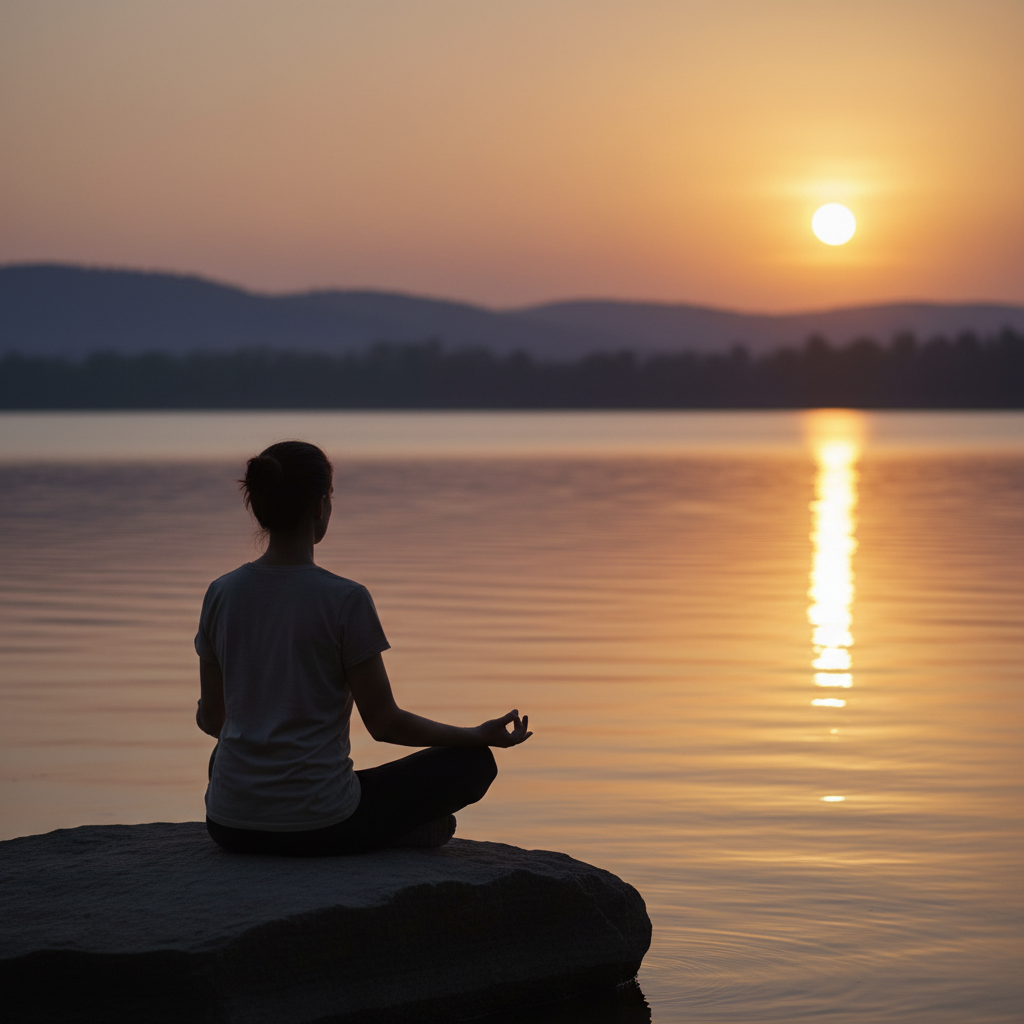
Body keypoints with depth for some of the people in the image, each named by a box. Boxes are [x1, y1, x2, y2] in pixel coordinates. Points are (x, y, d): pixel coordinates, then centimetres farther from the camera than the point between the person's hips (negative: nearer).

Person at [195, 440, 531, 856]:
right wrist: (481, 735, 9)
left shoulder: (221, 594, 2)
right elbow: (384, 723, -5)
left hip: (230, 826, 3)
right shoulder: (345, 600, -12)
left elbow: (211, 717, 12)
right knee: (473, 762, 14)